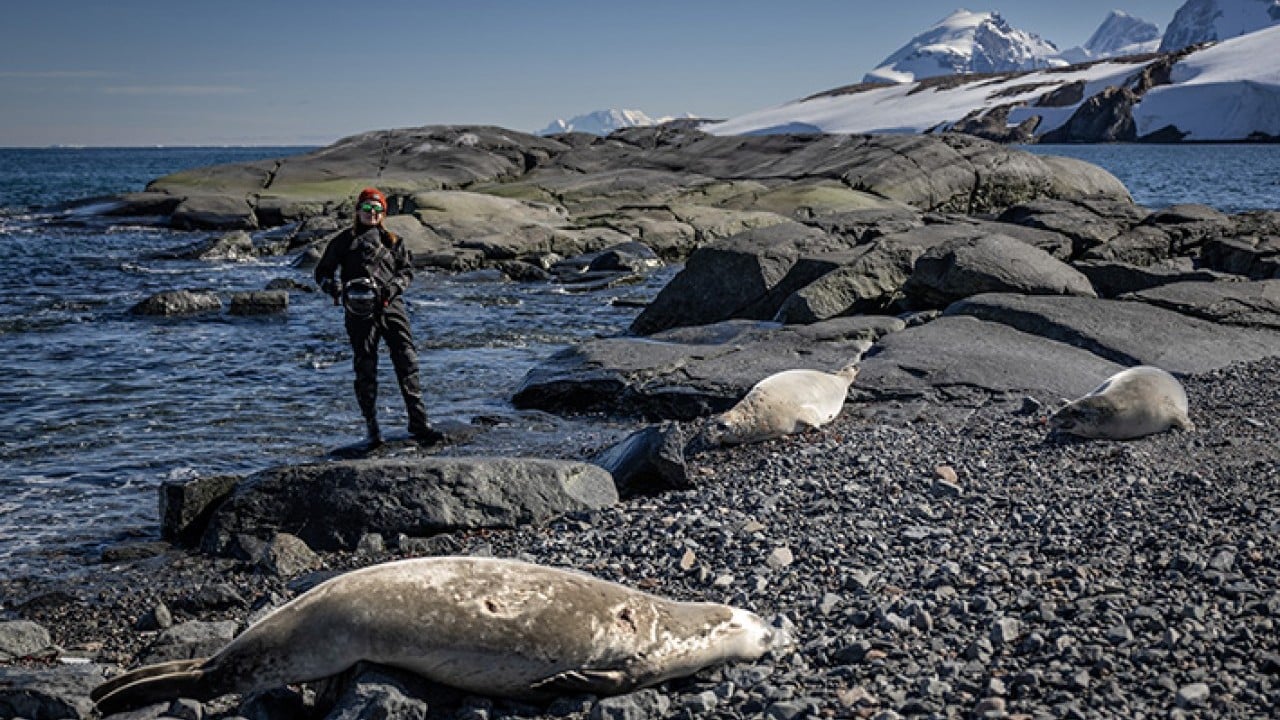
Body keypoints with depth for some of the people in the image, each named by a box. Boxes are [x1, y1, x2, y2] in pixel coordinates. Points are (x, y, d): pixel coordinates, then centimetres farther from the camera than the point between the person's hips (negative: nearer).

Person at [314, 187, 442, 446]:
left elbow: (407, 269, 15)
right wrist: (332, 287, -8)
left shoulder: (392, 241, 17)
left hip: (391, 307, 2)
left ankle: (418, 423, -2)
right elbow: (322, 272, 14)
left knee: (408, 362, -6)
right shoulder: (344, 241, 12)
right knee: (365, 371, 0)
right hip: (360, 312, -1)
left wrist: (395, 285, -6)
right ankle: (372, 429, 10)